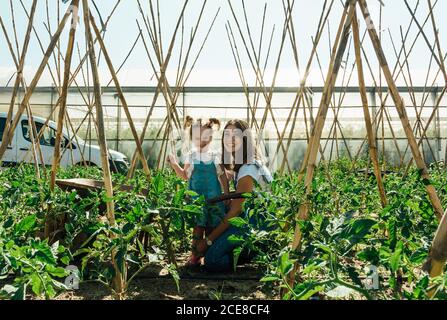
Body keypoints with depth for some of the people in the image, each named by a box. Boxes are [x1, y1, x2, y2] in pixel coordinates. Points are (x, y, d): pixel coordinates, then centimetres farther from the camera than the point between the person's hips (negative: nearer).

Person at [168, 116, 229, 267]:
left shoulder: (215, 156, 0)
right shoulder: (191, 156, 3)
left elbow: (223, 177, 5)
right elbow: (185, 176, 12)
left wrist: (227, 195, 2)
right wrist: (174, 164, -1)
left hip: (213, 198, 0)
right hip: (196, 197, 0)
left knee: (212, 227, 4)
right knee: (197, 226, -1)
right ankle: (195, 255, 7)